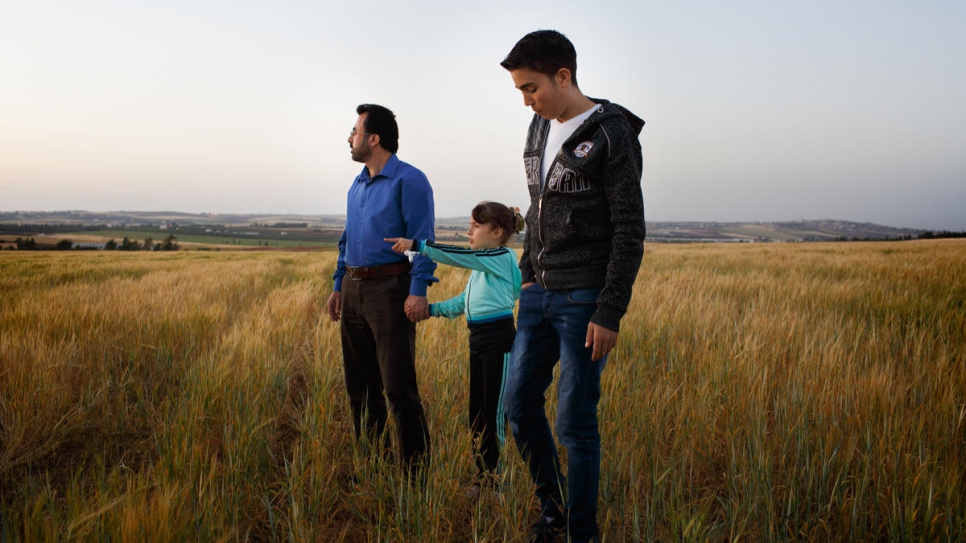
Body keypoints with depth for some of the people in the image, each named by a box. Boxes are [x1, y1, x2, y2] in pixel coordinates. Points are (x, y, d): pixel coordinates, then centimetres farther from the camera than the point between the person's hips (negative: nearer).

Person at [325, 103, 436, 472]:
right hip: (353, 290, 9)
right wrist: (338, 286, 18)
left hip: (390, 289, -9)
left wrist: (418, 292, -22)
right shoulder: (357, 185, 17)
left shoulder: (409, 181, -8)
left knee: (399, 387, -9)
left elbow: (422, 240, -15)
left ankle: (415, 471, -1)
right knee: (359, 386, 15)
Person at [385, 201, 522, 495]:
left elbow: (458, 256, -23)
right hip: (477, 339, 9)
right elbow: (464, 300, 20)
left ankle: (497, 478, 8)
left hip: (498, 339, -9)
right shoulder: (481, 263, 17)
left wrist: (416, 245, -27)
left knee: (494, 411, -2)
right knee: (477, 412, 13)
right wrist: (432, 309, 8)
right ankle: (483, 474, 23)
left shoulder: (502, 257, -12)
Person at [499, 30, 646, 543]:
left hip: (585, 298, -7)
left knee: (575, 420, -1)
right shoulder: (541, 128, 11)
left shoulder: (611, 135, -12)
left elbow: (630, 231, -14)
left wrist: (609, 312, -17)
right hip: (540, 293, 7)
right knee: (519, 403, 9)